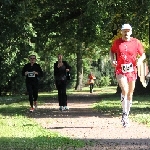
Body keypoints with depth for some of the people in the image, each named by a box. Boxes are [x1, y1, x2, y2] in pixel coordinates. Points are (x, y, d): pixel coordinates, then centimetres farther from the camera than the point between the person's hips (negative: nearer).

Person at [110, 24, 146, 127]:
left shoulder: (136, 42, 1)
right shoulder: (117, 42, 2)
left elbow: (143, 55, 9)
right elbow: (112, 51, 20)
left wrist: (140, 60, -13)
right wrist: (112, 60, 1)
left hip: (132, 71, 2)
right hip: (120, 71, -2)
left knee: (130, 94, 11)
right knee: (124, 90, -22)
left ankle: (127, 114, 26)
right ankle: (124, 114, -11)